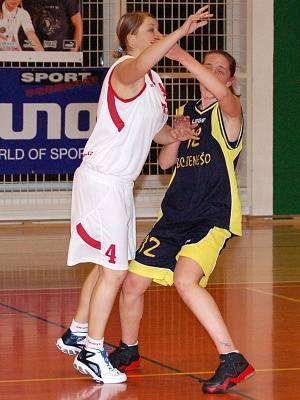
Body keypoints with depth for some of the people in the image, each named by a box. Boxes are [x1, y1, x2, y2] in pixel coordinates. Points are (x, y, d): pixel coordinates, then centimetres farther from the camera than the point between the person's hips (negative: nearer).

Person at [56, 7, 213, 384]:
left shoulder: (154, 81, 14)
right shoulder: (125, 69, -16)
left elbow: (154, 129, 22)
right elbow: (141, 62, -42)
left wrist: (174, 134, 0)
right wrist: (181, 31, -51)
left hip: (118, 183, 10)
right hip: (101, 180, -10)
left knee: (107, 265, 19)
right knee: (115, 269, -9)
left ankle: (76, 335, 33)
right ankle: (92, 353, -1)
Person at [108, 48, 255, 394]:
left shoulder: (228, 111, -3)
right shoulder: (186, 111, 16)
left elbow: (222, 93, -28)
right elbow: (165, 162, 15)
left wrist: (181, 56, -33)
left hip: (214, 216, -7)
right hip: (175, 214, 7)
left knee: (185, 279, -30)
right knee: (132, 284, 7)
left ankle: (232, 359, -24)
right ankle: (128, 352, 33)